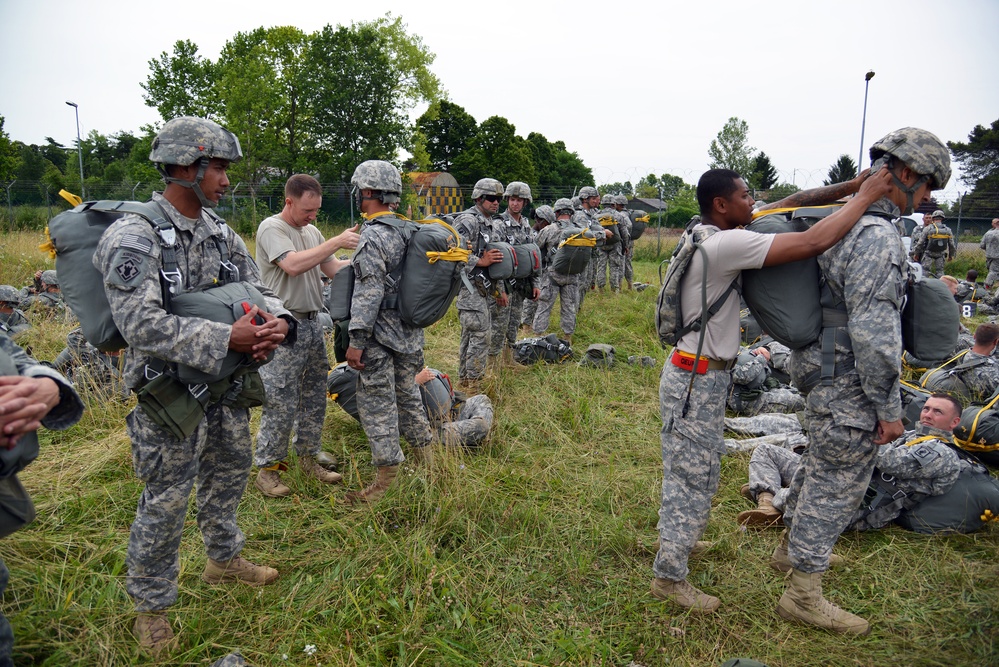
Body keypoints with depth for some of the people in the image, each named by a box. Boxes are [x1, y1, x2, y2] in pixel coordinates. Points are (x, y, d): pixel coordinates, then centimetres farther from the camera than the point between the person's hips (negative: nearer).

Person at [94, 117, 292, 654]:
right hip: (171, 392, -7)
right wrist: (226, 338, -33)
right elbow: (141, 323, -28)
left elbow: (257, 290, 5)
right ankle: (150, 603, 29)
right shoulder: (133, 237, -18)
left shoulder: (220, 232, 4)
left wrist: (277, 321, -18)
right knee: (165, 501, 6)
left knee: (229, 475, 22)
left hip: (228, 385, 7)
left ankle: (224, 559, 46)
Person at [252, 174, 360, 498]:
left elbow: (334, 269, 10)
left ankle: (308, 459, 26)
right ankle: (267, 469, 8)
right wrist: (337, 242, -24)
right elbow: (293, 265, -25)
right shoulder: (271, 228, -10)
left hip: (313, 324, 8)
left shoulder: (312, 231, 14)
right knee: (280, 402, -4)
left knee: (314, 398, 14)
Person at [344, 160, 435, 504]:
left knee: (377, 403, 0)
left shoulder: (372, 237, -17)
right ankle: (426, 462, 31)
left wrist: (356, 341, -20)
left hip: (380, 336, -9)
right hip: (410, 332, 9)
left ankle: (387, 481, 7)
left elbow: (369, 293, -22)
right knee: (407, 393, 20)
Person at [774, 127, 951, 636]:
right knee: (837, 484, 2)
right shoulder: (878, 236, -23)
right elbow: (872, 333, -25)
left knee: (821, 464, 26)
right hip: (849, 387, -10)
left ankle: (793, 543, 46)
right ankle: (803, 594, 15)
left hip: (823, 371, 10)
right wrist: (888, 408, -19)